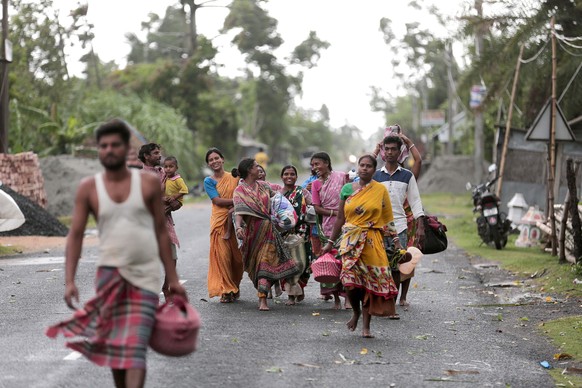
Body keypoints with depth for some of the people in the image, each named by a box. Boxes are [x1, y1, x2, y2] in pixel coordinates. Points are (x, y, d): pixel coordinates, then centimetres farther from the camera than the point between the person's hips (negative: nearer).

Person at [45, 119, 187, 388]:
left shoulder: (148, 184, 1)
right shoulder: (88, 188, 1)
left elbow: (161, 232, 7)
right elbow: (75, 236, 2)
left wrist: (173, 279, 6)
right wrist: (69, 281, -9)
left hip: (145, 277, -1)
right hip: (109, 274, 1)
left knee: (135, 347, -12)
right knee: (114, 345, 8)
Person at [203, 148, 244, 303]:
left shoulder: (234, 177, 9)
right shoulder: (208, 181, 4)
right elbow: (217, 200, -7)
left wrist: (234, 207, -12)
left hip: (235, 220, 2)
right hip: (219, 220, -1)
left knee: (238, 256, 0)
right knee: (222, 255, -7)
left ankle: (235, 287, 19)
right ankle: (226, 291, 2)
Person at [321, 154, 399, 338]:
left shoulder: (380, 190, 4)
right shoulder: (347, 189, 7)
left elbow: (387, 219, 6)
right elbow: (340, 218, 13)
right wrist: (330, 242, 13)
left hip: (372, 241, -1)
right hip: (350, 239, 1)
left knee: (370, 281, -2)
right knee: (350, 280, -12)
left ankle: (366, 326, 7)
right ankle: (356, 312, 18)